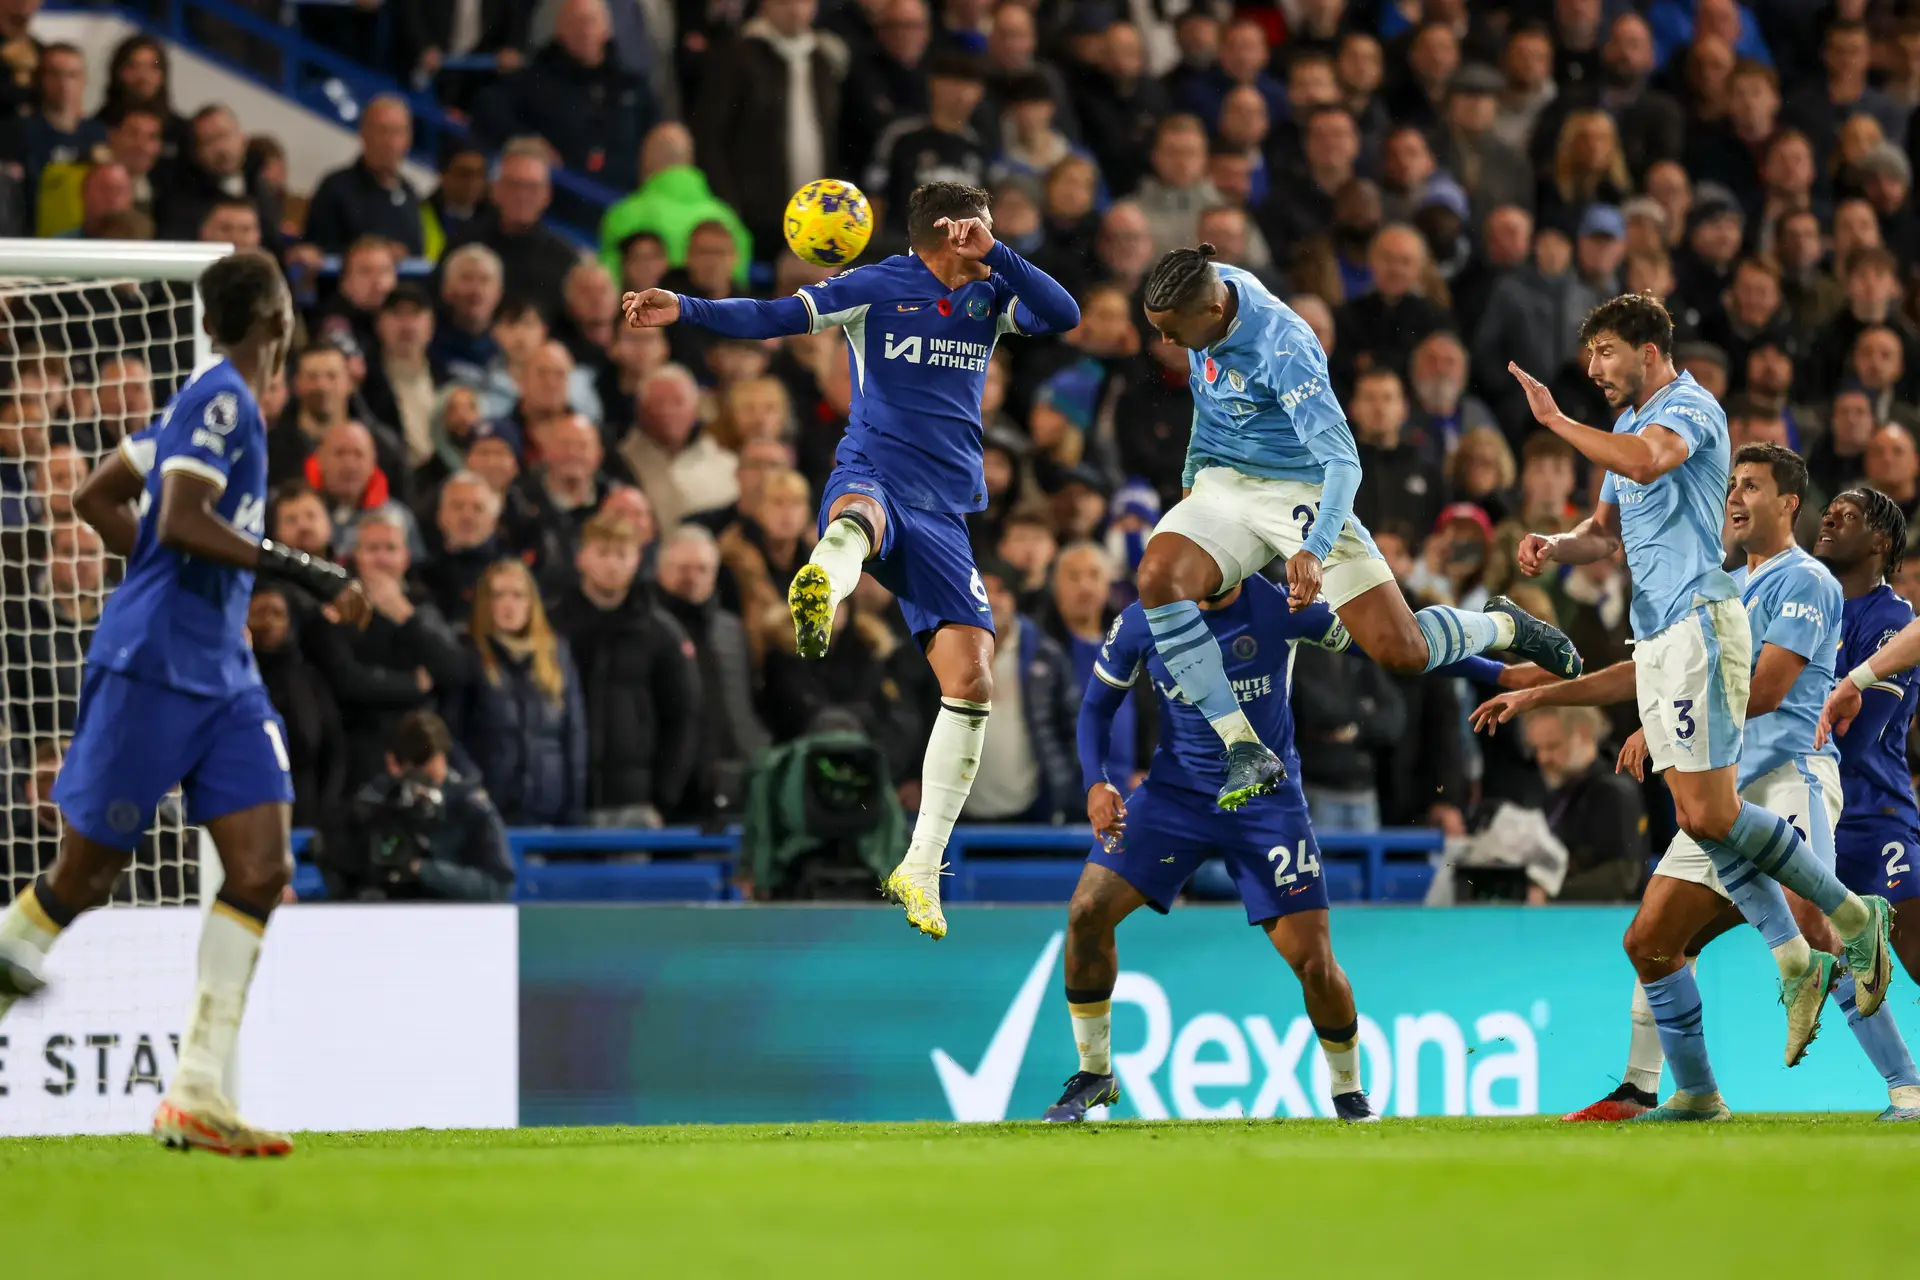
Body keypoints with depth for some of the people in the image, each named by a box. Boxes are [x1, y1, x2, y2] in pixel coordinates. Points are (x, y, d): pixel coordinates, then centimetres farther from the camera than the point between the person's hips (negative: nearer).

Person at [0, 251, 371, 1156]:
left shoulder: (218, 399, 16)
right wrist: (305, 574, -22)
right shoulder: (220, 399, -11)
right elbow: (179, 522, -23)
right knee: (84, 877, -2)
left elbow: (97, 499, 24)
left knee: (263, 871, -3)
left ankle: (197, 1095, -6)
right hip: (154, 667, -9)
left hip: (222, 674, 9)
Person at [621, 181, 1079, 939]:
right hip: (872, 476, -5)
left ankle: (921, 869, 3)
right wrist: (685, 310, -17)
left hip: (945, 514, 5)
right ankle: (818, 594, -82)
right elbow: (773, 318, -3)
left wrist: (993, 253, -10)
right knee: (857, 516, -44)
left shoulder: (989, 297, 15)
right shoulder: (879, 287, 2)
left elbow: (1064, 316, -1)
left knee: (972, 683, -6)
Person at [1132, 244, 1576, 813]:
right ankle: (1245, 751, -19)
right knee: (1158, 579, -26)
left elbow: (1342, 462, -30)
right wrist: (1193, 476, 22)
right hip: (1224, 485, 6)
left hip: (1302, 494, -6)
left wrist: (1314, 550, -43)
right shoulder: (1213, 289, -6)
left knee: (1402, 653, -11)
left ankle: (1502, 625, 25)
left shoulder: (1282, 348, -28)